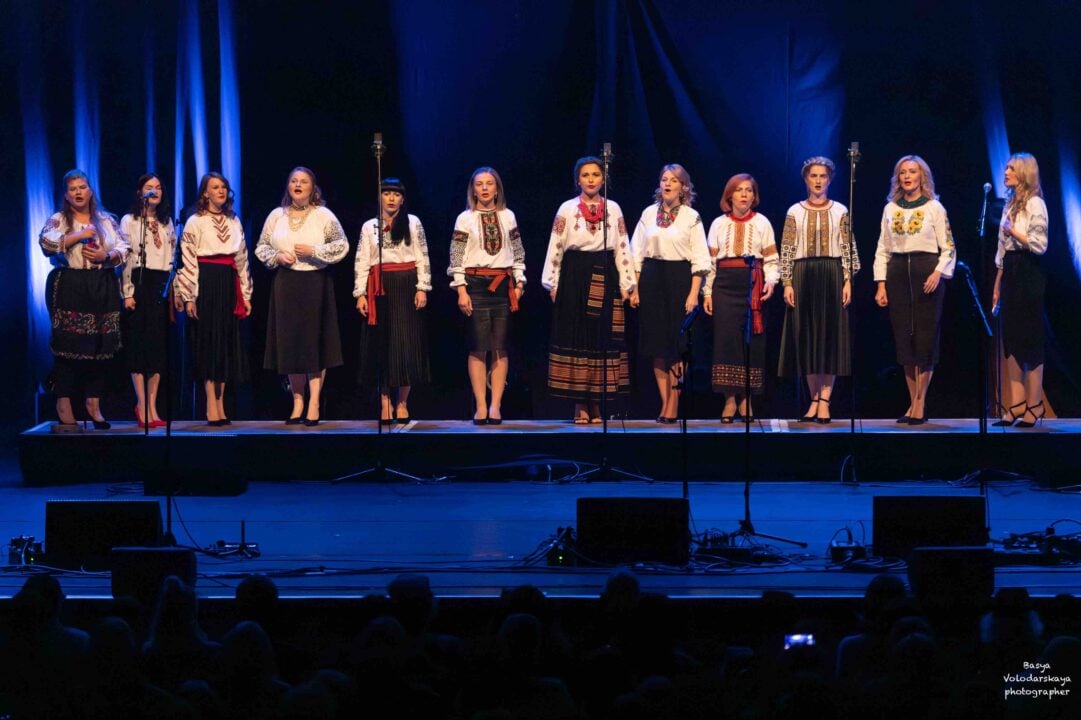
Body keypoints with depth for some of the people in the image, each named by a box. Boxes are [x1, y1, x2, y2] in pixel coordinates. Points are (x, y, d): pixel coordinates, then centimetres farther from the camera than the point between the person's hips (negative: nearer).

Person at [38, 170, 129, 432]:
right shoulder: (58, 220, 5)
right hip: (68, 289, -3)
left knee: (99, 346, 1)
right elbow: (46, 242, -14)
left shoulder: (107, 220, 15)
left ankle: (93, 403, 8)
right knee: (68, 345, -8)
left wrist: (106, 257, -11)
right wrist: (80, 235, -13)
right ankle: (64, 405, -4)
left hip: (102, 288, 3)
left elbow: (123, 249, 8)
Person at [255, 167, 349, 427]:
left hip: (315, 283, -3)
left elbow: (342, 245, -1)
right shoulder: (277, 215, 8)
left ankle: (314, 403, -1)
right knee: (289, 342, 3)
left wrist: (313, 251, -12)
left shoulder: (323, 215, 0)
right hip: (285, 284, 3)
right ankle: (297, 402, 11)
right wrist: (276, 257, -6)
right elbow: (261, 247, 13)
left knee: (314, 341, -4)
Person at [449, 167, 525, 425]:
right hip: (476, 284, -2)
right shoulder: (465, 219, 2)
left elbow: (518, 253, 12)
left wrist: (519, 282, 5)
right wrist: (461, 290, -8)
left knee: (500, 348, 0)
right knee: (479, 348, -4)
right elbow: (456, 258, -1)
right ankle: (481, 406, -2)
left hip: (503, 285, 2)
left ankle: (495, 406, 2)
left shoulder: (507, 217, 9)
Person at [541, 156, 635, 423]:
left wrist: (625, 284, 2)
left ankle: (596, 404, 8)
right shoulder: (567, 209, 3)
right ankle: (580, 405, 2)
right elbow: (555, 248, 2)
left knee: (603, 338, 1)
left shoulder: (613, 209, 8)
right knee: (576, 338, -1)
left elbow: (622, 248, 7)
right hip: (575, 277, -2)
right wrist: (553, 284, -2)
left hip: (604, 277, 2)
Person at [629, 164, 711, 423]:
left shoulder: (691, 217, -1)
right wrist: (635, 289, 5)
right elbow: (637, 254, 10)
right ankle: (665, 404, 12)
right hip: (651, 280, 3)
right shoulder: (649, 213, 8)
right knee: (656, 344, 4)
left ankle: (673, 407, 4)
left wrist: (693, 294, -11)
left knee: (676, 343, -2)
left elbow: (700, 259, -4)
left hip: (679, 280, -3)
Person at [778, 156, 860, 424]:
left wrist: (848, 281, -7)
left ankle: (825, 400, -2)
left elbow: (848, 249, 3)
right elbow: (787, 250, 4)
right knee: (806, 336, 1)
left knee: (831, 335, -3)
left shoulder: (840, 211, 6)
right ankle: (815, 398, 8)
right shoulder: (795, 212, 7)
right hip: (803, 277, 1)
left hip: (832, 277, -1)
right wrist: (787, 283, -5)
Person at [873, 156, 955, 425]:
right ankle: (913, 403, 9)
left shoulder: (934, 208, 1)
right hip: (898, 272, 3)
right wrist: (881, 284, 3)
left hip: (926, 272, -3)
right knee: (904, 338, 2)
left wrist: (938, 273, -16)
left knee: (925, 338, -4)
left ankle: (920, 403, 2)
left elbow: (948, 248, -1)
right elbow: (882, 249, 11)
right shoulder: (890, 208, 11)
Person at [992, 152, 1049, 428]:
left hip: (1028, 274, -8)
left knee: (1030, 339, -5)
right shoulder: (1010, 204, 16)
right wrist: (997, 285, 16)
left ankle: (1034, 406, 0)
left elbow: (1040, 245, -16)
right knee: (1010, 339, 6)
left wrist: (1013, 231, -13)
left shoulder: (1034, 204, -9)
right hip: (1010, 272, 8)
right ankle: (1016, 405, 9)